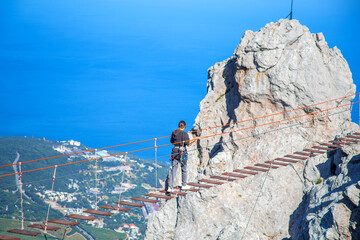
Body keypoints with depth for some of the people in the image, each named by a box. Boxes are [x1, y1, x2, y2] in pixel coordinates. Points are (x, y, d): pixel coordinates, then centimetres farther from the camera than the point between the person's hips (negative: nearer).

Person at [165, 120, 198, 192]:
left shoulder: (174, 133, 3)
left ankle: (169, 187, -8)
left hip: (175, 152, 4)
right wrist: (194, 139, 2)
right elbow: (188, 144, -9)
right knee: (184, 169, 16)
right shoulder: (185, 134, -13)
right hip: (182, 152, -4)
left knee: (173, 170, 1)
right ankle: (184, 185, 30)